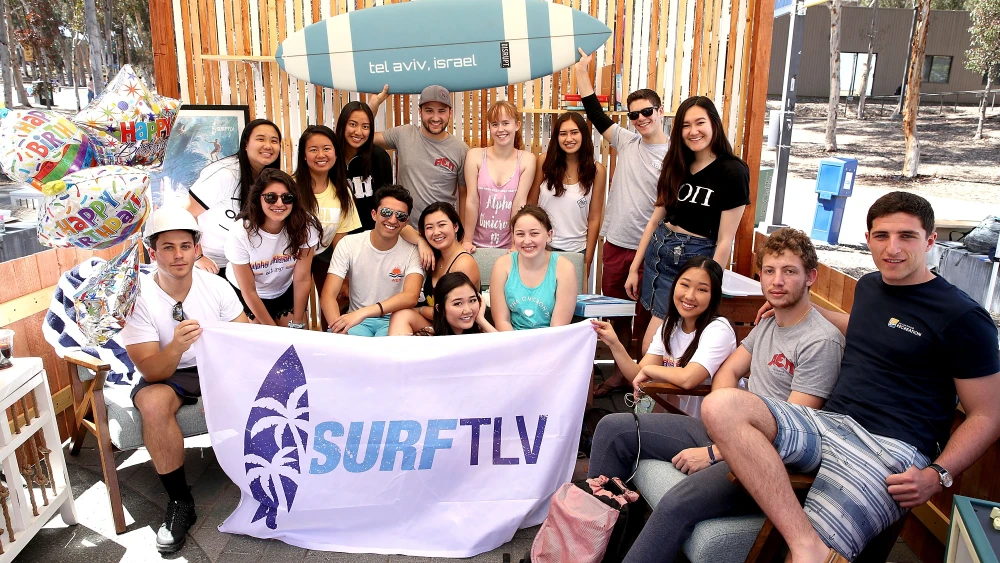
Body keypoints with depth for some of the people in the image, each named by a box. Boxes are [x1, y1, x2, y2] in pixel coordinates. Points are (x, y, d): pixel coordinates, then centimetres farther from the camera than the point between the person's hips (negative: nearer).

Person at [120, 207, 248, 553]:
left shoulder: (216, 286, -10)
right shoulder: (138, 297, -16)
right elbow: (152, 371, -21)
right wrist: (176, 347, -43)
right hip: (164, 374, -2)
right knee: (153, 404, -34)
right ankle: (179, 501, -16)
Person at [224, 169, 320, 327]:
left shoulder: (304, 225, -26)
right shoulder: (240, 233, -29)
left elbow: (302, 279, -18)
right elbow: (249, 291, -19)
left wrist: (297, 324, -14)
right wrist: (273, 328, -15)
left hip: (285, 291, 2)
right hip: (243, 294, -2)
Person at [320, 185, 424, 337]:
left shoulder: (412, 251, -6)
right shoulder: (348, 244, -3)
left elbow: (411, 297, -22)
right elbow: (328, 295, -9)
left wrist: (363, 312, -36)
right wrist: (339, 330, -30)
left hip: (393, 320, -1)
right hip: (355, 319, 2)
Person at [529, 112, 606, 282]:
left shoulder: (597, 170, -5)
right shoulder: (544, 161, -5)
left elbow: (594, 219, -3)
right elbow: (530, 205, 1)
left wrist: (587, 262, -3)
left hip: (575, 250, 0)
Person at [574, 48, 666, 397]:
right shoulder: (627, 142, 4)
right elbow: (596, 114, 2)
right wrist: (582, 72, -2)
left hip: (650, 249, -5)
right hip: (615, 243, 5)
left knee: (645, 315, 6)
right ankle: (621, 371, 29)